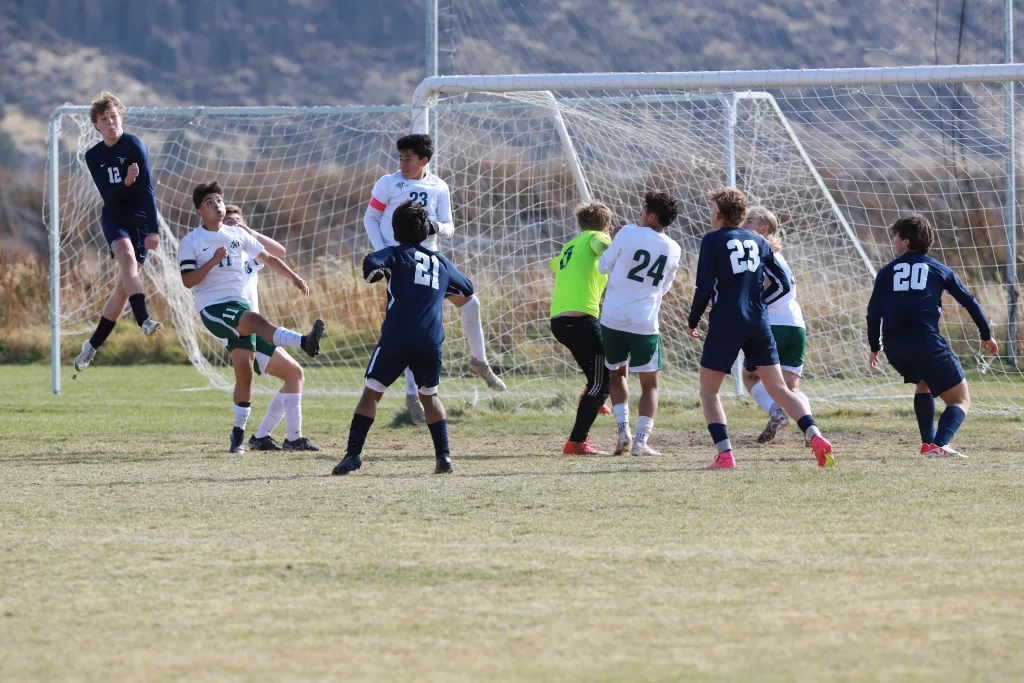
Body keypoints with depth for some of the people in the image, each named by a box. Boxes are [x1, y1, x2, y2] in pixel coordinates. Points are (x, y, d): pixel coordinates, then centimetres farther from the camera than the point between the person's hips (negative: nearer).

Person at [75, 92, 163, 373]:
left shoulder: (135, 147, -10)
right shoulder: (94, 156, 4)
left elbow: (148, 190, -15)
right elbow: (107, 193, -6)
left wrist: (153, 230, -22)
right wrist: (126, 182, -27)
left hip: (140, 220, -2)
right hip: (114, 217, 2)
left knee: (123, 286, -3)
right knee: (127, 254, -31)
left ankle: (93, 345, 9)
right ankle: (144, 320, -44)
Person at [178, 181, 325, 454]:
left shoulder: (238, 235, 13)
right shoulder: (190, 243, 1)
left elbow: (268, 258, 22)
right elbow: (187, 281, -8)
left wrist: (293, 277, 13)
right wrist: (212, 262, -19)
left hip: (239, 304, 5)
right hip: (211, 308, -5)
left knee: (245, 372, -1)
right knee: (255, 320, -35)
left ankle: (239, 432, 9)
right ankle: (304, 342, -52)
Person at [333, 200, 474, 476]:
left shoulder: (396, 254, 7)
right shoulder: (441, 262, 20)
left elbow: (371, 263, -15)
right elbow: (467, 289, 33)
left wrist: (374, 273, 8)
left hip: (397, 337, -4)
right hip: (431, 341, 4)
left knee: (372, 391, 5)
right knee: (429, 394, 21)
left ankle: (353, 453, -4)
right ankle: (443, 455, 10)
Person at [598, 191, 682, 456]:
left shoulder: (628, 234, -7)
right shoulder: (673, 250, 3)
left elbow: (604, 266, 4)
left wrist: (614, 242, 20)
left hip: (613, 320, 0)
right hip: (645, 324, 0)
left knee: (618, 374, 20)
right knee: (650, 384, 10)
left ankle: (623, 429, 5)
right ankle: (641, 441, -3)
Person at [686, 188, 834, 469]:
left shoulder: (712, 241, -3)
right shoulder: (757, 242, 13)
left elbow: (705, 288, -11)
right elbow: (782, 285, 12)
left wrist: (692, 323, 3)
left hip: (725, 324, -5)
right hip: (758, 324, 5)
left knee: (709, 391, 8)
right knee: (779, 389, 6)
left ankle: (725, 454, -6)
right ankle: (816, 437, -16)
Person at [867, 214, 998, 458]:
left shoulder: (887, 271, 14)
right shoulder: (938, 269, 12)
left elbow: (873, 312, 9)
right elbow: (969, 301, 13)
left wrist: (874, 347, 21)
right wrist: (986, 335, 24)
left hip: (894, 348, 3)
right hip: (926, 343, -3)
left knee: (923, 383, 34)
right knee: (961, 399, 4)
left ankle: (928, 442, 24)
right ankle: (939, 445, -23)